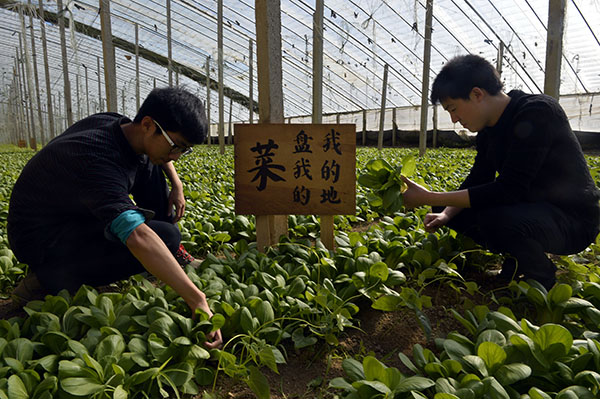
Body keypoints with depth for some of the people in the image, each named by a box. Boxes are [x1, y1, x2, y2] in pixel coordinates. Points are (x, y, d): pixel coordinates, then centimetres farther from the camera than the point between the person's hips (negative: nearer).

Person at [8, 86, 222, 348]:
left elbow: (156, 150, 16)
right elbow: (138, 237, -48)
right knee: (165, 238, -25)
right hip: (42, 239, -9)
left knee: (149, 166, -1)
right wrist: (197, 300, -51)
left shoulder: (118, 124, -9)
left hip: (77, 212, 9)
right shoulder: (97, 160, -36)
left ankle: (174, 255, 4)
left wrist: (176, 184, -2)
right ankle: (50, 277, -13)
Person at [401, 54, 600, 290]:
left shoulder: (537, 113, -23)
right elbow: (477, 180, 8)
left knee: (494, 220, -38)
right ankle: (517, 261, 9)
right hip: (527, 207, 8)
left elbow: (508, 190, -31)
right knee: (445, 208, 1)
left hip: (572, 218, -8)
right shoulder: (489, 128, 4)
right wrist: (445, 213, -12)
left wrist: (429, 198, -33)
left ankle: (541, 273, -6)